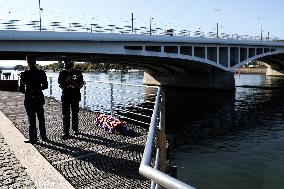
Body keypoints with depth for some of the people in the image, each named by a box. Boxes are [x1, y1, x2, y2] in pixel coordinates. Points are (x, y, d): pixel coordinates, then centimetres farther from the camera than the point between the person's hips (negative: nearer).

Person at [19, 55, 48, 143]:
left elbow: (21, 88, -9)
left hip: (29, 99, -3)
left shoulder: (24, 74, -13)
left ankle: (33, 138, 10)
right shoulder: (41, 73, -4)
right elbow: (45, 85, 4)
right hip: (39, 98, 3)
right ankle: (43, 136, 22)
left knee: (32, 119, 5)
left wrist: (25, 91, 12)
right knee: (41, 119, 14)